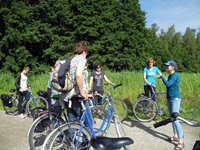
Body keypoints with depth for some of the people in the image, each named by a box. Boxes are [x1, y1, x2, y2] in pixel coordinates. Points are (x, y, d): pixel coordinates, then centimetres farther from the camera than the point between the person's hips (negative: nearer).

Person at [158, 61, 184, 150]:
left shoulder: (175, 75, -13)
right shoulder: (170, 76, 13)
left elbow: (168, 84, -26)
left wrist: (161, 76, -15)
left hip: (175, 99, -9)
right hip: (169, 99, 9)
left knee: (175, 119, -14)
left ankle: (181, 141, -11)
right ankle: (175, 136, 26)